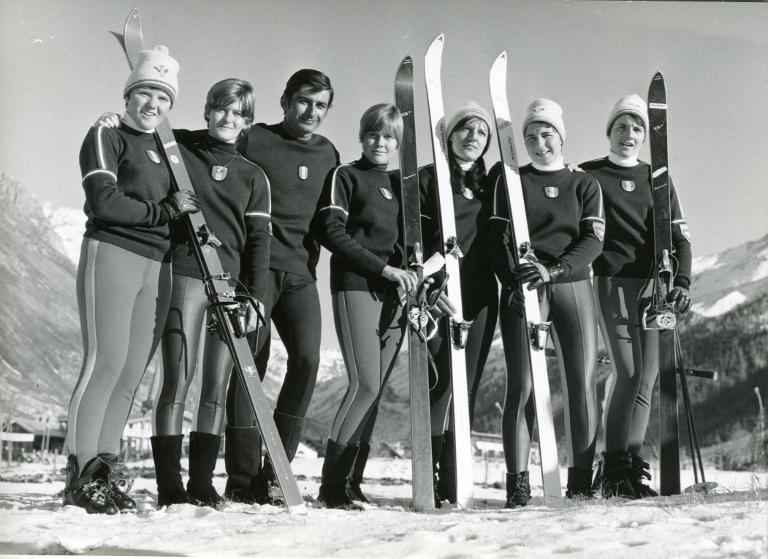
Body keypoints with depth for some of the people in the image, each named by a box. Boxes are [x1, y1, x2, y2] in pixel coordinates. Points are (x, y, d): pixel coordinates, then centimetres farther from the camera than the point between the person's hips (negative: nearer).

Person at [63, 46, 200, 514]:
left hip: (157, 264, 6)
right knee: (106, 361, -13)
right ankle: (81, 474, -9)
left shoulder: (167, 149, 22)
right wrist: (165, 211, -7)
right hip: (112, 253, -6)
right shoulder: (106, 137, 2)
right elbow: (104, 203, -11)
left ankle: (107, 467, 5)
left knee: (133, 371, 1)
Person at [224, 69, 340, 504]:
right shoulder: (254, 140, 2)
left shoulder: (328, 155, 17)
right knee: (251, 363, -7)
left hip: (300, 272, 4)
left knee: (307, 358, -13)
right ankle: (242, 479, -2)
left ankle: (274, 472, -3)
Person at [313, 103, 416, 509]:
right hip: (356, 286, -6)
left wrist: (414, 268, 4)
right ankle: (331, 483, -8)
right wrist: (383, 266, -14)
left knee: (375, 389, 1)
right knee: (366, 384, -15)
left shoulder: (400, 184, 21)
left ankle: (345, 480, 5)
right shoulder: (345, 176, 3)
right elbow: (331, 232, -8)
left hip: (395, 293, 6)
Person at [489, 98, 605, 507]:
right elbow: (499, 237, 4)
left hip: (572, 286, 1)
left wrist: (553, 270, -14)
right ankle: (518, 483, -6)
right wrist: (515, 279, -13)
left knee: (582, 384, -4)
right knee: (522, 385, -8)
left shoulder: (584, 185, 13)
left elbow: (593, 240, 2)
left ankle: (581, 480, 4)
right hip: (521, 290, -1)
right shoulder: (509, 180, 12)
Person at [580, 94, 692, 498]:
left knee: (647, 375, -2)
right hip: (611, 282, -4)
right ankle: (615, 470, -9)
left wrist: (682, 282, -1)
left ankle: (630, 464, 3)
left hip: (654, 284, 4)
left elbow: (679, 236, 13)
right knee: (629, 372, -14)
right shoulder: (587, 176, 9)